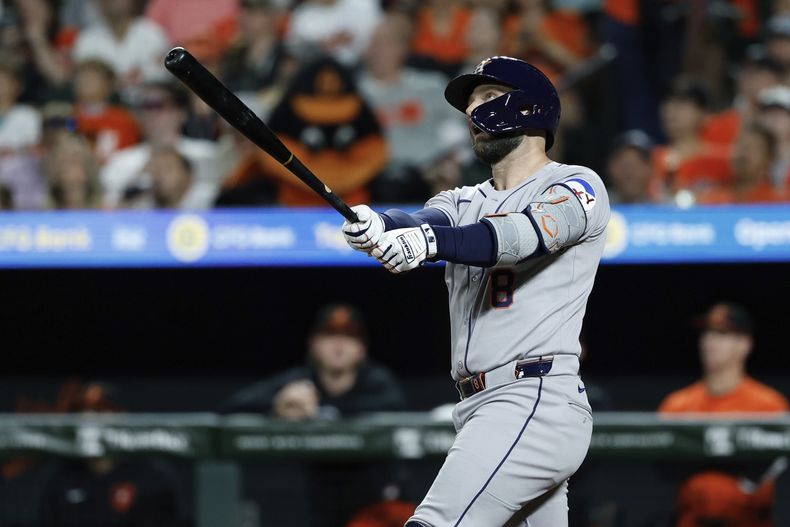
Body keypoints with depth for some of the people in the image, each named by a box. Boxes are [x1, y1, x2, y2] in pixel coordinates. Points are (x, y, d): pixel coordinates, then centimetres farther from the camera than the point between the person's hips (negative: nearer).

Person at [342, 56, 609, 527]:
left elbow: (526, 234, -20)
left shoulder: (577, 187, 1)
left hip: (533, 400, -8)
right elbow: (419, 223, -1)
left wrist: (430, 241, -38)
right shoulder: (465, 204, 22)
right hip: (482, 409, 8)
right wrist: (376, 227, -27)